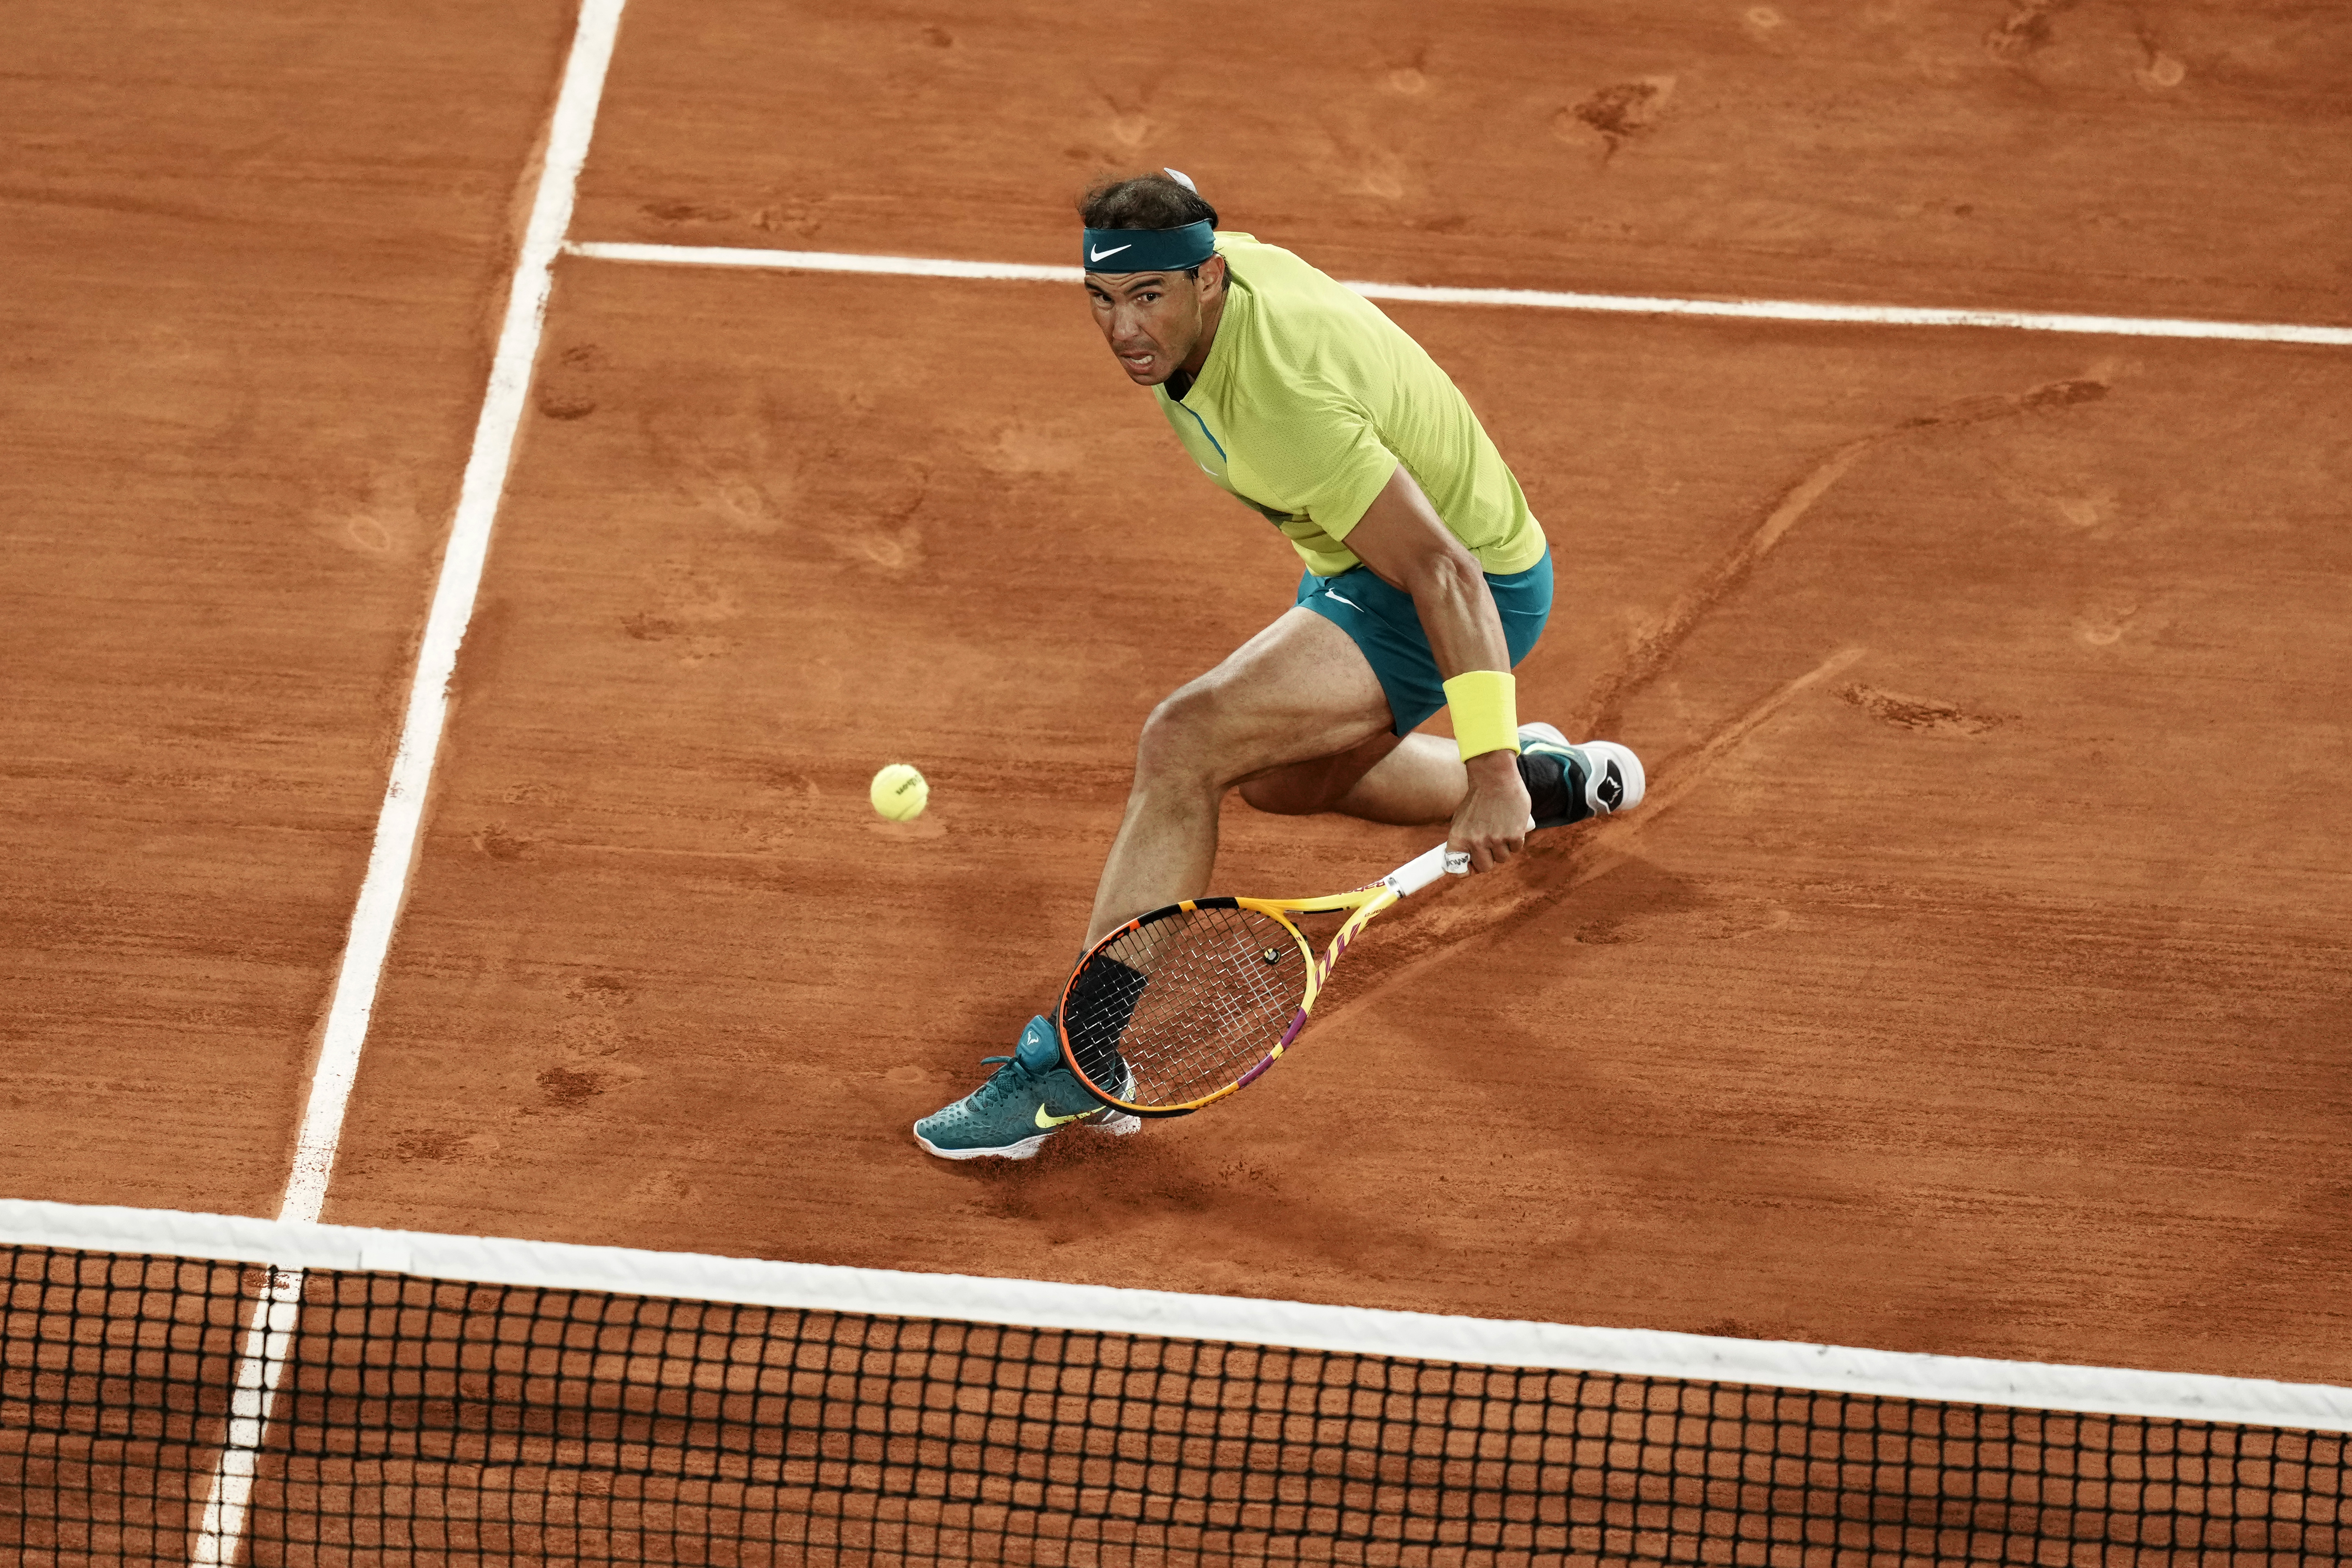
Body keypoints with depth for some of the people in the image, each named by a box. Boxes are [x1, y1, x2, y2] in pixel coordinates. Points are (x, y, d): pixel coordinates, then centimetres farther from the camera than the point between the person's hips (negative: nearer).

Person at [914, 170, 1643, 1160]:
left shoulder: (1285, 403, -37)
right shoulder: (1222, 257, -12)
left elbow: (1444, 574, -40)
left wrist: (1491, 776, -45)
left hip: (1472, 587, -10)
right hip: (1367, 567, 10)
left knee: (1184, 744, -27)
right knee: (1280, 778, 34)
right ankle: (1556, 778, 54)